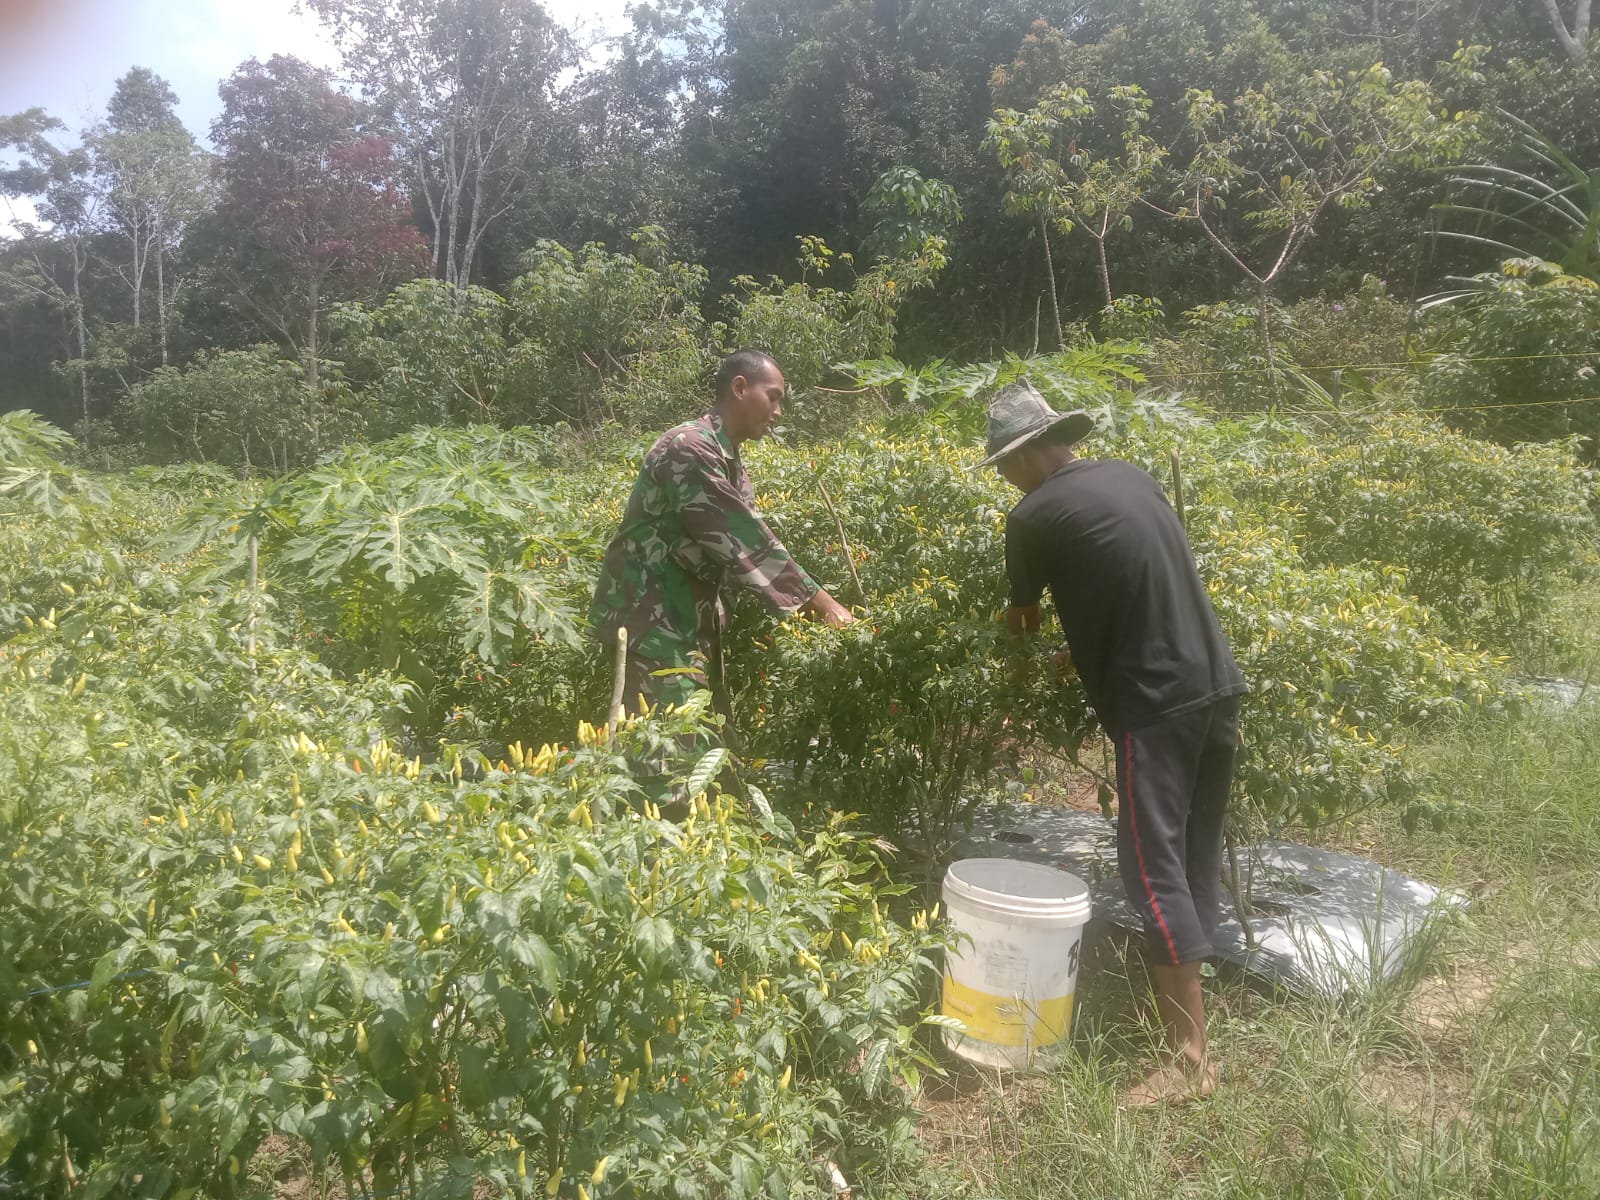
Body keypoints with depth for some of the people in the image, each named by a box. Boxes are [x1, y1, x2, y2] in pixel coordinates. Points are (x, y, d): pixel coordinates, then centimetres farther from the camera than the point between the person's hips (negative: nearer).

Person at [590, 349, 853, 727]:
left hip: (690, 619, 10)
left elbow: (745, 539, 10)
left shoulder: (729, 463, 13)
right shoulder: (688, 448, -18)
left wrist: (814, 603, -2)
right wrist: (818, 602, -21)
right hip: (648, 618, -10)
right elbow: (741, 540, -24)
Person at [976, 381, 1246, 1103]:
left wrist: (1023, 624, 33)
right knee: (1197, 854, 17)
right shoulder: (1131, 478, 13)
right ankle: (1183, 996, 32)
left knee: (1154, 866, -3)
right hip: (1218, 684, 8)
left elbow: (1023, 618, 10)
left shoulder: (1034, 516, -8)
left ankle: (1190, 1056, 1)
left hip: (1156, 704, -8)